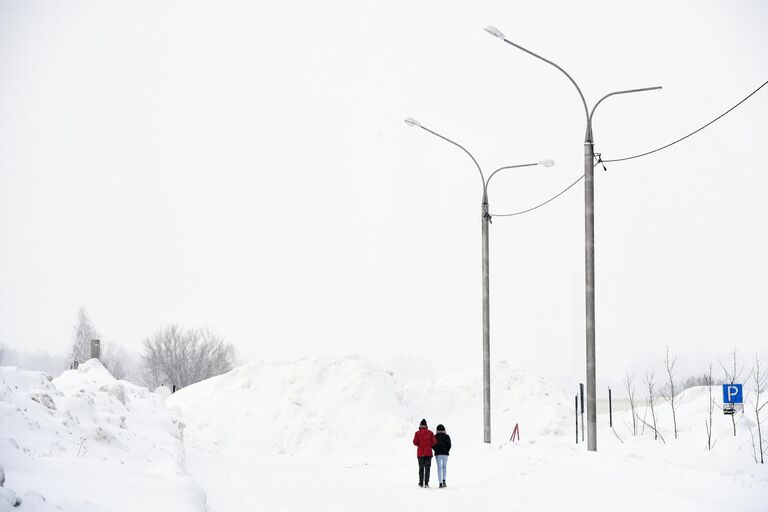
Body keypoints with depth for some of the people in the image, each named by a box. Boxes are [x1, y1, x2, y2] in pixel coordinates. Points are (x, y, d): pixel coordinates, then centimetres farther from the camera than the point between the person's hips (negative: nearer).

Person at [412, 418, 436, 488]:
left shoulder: (417, 433, -1)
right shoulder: (430, 432, 1)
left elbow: (415, 442, -7)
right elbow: (434, 441, -2)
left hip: (420, 453, 0)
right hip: (428, 453, 0)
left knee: (421, 468, 9)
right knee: (427, 468, 1)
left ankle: (421, 483, 6)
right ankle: (426, 483, -7)